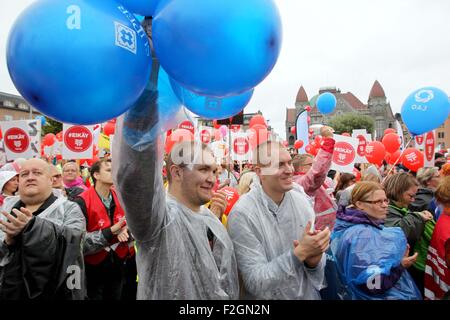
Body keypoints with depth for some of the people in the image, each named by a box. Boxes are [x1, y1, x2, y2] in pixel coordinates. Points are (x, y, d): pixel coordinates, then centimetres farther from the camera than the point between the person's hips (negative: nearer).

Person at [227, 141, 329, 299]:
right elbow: (255, 283, -24)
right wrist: (300, 252, -32)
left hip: (308, 294, 4)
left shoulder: (302, 201, -9)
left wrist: (313, 259, -25)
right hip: (268, 296, -4)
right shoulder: (242, 213, -24)